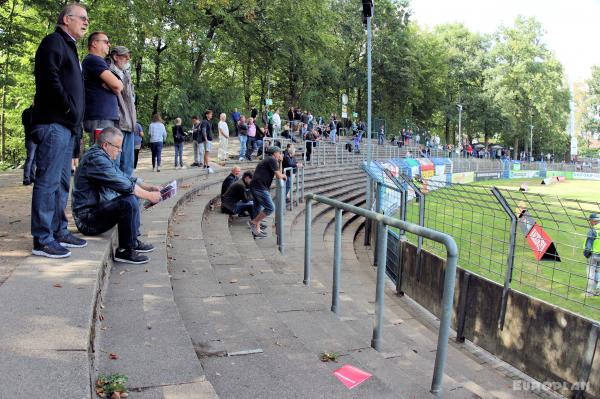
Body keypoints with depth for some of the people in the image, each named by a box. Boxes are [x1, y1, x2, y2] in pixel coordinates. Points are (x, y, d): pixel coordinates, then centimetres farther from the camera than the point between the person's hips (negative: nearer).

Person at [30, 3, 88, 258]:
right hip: (53, 124, -10)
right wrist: (69, 109, -13)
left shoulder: (68, 47, 25)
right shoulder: (54, 42, -4)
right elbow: (49, 79, -18)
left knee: (62, 182, 12)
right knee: (48, 181, -9)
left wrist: (75, 117, 11)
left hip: (65, 126, 10)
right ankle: (42, 239, -6)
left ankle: (59, 232, 20)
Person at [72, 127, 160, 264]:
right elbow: (123, 185, -25)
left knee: (133, 195, 17)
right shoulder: (96, 159, -20)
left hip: (98, 206, 11)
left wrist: (149, 187, 7)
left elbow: (125, 177, 19)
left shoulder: (104, 157, 14)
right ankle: (125, 251, -18)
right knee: (129, 202, -30)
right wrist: (149, 196, -17)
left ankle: (133, 240, 14)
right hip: (88, 219, -11)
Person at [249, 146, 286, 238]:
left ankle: (256, 230, 18)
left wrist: (279, 162, 24)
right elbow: (279, 176, -9)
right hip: (260, 187, -11)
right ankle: (254, 222, -4)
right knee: (270, 208, -10)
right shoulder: (272, 160, -6)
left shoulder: (267, 160, 25)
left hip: (255, 187, 11)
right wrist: (284, 176, 12)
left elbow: (277, 173, 29)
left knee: (258, 208, 14)